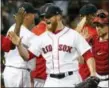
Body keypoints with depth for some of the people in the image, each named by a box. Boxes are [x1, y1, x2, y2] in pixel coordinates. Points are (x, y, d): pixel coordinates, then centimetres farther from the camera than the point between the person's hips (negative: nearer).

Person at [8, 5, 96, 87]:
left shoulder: (73, 35, -2)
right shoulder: (42, 38, 10)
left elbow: (88, 55, -6)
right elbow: (28, 56, 10)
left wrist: (93, 74, -18)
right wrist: (19, 45, -8)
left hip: (71, 81, -4)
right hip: (51, 82, 4)